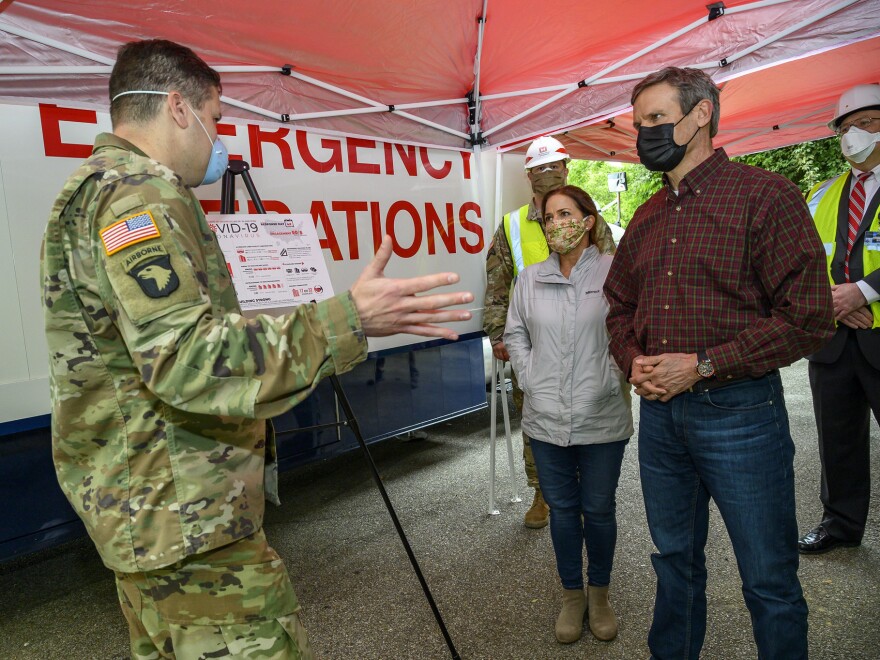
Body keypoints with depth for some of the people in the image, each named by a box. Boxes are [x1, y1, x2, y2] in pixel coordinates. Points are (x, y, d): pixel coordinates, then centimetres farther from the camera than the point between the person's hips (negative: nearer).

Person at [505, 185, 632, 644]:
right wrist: (529, 379, 1)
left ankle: (599, 593, 37)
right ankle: (572, 594, 35)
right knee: (562, 509, 15)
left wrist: (611, 381, -11)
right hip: (546, 419, 3)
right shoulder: (529, 279, 5)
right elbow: (515, 335, 11)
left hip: (602, 419, -3)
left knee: (599, 510, 13)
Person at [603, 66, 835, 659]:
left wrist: (703, 365, -18)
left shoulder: (766, 197, -9)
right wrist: (634, 360, -1)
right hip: (659, 410, 6)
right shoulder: (647, 218, 11)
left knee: (769, 580, 9)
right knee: (675, 559, 21)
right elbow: (620, 305, 19)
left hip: (739, 411, -6)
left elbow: (809, 318, -14)